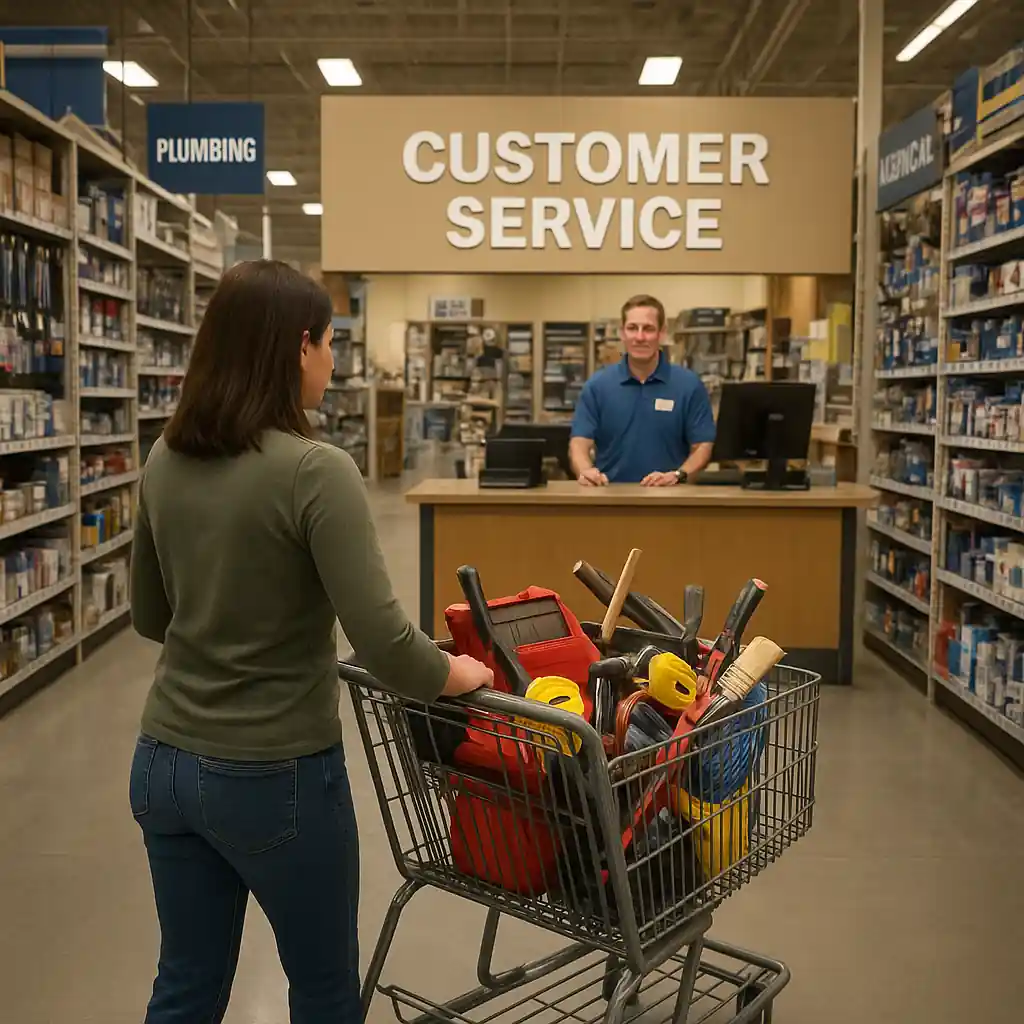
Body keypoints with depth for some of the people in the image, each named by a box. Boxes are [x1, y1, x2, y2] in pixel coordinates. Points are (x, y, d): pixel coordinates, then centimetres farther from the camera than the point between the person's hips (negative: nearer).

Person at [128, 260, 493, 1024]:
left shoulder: (165, 462, 1)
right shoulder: (316, 472, -21)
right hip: (275, 775, -6)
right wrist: (458, 674, -6)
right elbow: (385, 644, -24)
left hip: (164, 762, 6)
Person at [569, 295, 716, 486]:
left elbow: (703, 446, 4)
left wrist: (677, 475, -15)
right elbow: (579, 443, 1)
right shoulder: (597, 385, 6)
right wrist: (586, 471, -20)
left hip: (668, 495, -1)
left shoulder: (689, 385, 4)